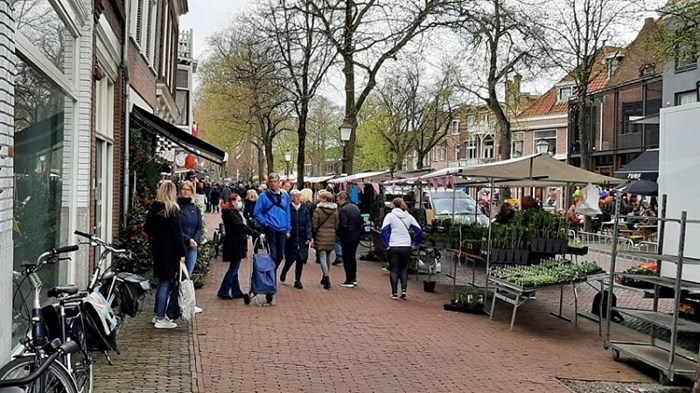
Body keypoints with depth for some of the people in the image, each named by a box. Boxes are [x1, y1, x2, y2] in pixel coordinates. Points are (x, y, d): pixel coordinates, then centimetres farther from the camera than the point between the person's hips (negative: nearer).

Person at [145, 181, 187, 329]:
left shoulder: (153, 208, 7)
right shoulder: (172, 209, -13)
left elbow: (147, 229, 14)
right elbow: (177, 233, -14)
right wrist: (182, 254, -12)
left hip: (157, 248, 7)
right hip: (170, 251, -7)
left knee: (163, 281, 17)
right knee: (166, 283, -2)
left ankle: (158, 315, 24)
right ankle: (160, 319, 1)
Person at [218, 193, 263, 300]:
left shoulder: (235, 212, 17)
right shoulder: (230, 213, -16)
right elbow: (242, 227, -24)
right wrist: (258, 234, -26)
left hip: (237, 244, 10)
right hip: (234, 244, -10)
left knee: (234, 268, 12)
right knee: (233, 268, -4)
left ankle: (236, 292, 18)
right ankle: (223, 292, 1)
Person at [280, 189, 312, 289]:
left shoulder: (304, 209, 5)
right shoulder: (288, 208, -6)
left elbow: (308, 224, 4)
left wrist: (308, 237, -3)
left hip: (302, 238, 3)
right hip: (291, 237, -3)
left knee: (301, 259, 2)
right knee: (291, 258, -2)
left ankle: (298, 280, 13)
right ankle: (283, 273, 28)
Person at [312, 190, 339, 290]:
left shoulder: (318, 210, -9)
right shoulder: (335, 210, 5)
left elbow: (314, 225, -7)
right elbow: (337, 225, 8)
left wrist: (313, 238, 1)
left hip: (321, 237, -5)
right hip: (331, 237, 5)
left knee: (322, 257, -5)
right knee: (328, 257, 16)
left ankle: (327, 278, -16)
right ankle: (325, 278, 25)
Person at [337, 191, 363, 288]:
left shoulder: (343, 210, -17)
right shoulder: (356, 207, 8)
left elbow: (343, 225, -21)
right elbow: (362, 221, 11)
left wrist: (339, 235, -8)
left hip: (347, 237, -8)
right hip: (356, 235, 8)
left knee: (347, 258, 2)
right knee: (352, 256, 19)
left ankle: (349, 281, 3)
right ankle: (354, 279, 25)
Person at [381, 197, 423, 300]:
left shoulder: (390, 216, -2)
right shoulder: (409, 216, 7)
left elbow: (384, 230, -12)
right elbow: (419, 231, 4)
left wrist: (386, 245, -6)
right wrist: (415, 244, 11)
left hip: (393, 247, -2)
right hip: (406, 247, 2)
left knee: (394, 270, 7)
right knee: (404, 269, 15)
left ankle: (394, 293, 5)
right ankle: (404, 290, 0)